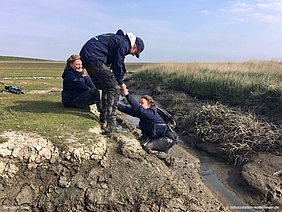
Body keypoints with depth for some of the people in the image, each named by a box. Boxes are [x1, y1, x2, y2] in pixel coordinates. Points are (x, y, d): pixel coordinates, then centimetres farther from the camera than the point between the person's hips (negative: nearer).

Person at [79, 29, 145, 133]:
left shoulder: (118, 39, 24)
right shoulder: (124, 44, -6)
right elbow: (117, 65, -4)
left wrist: (118, 81, 21)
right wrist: (120, 83, 9)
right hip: (93, 57, -11)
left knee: (106, 88, 17)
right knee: (113, 89, -8)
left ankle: (104, 120, 21)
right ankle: (110, 125, -8)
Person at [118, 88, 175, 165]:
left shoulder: (151, 113, -26)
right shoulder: (141, 112, -1)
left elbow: (138, 108, -38)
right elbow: (128, 109, -5)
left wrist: (127, 94, -42)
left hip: (167, 139, -9)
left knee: (148, 147, -22)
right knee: (140, 142, -3)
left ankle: (167, 158, 0)